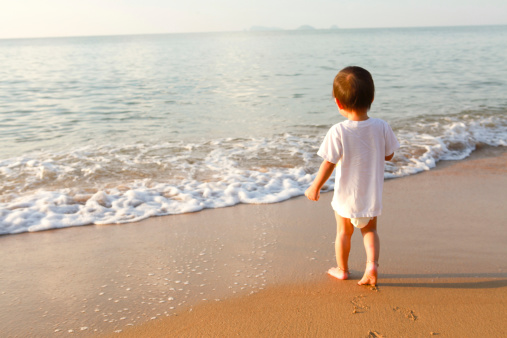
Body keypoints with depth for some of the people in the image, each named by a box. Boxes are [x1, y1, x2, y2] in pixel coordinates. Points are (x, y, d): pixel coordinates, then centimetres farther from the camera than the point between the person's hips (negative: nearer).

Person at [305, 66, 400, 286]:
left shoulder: (338, 132, -23)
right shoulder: (381, 127, -13)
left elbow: (329, 163, -18)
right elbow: (389, 155, 0)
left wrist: (315, 187, -5)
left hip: (346, 195, -2)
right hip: (372, 194, 2)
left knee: (343, 231, 20)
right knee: (369, 229, 24)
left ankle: (342, 269, 35)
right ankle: (372, 263, 5)